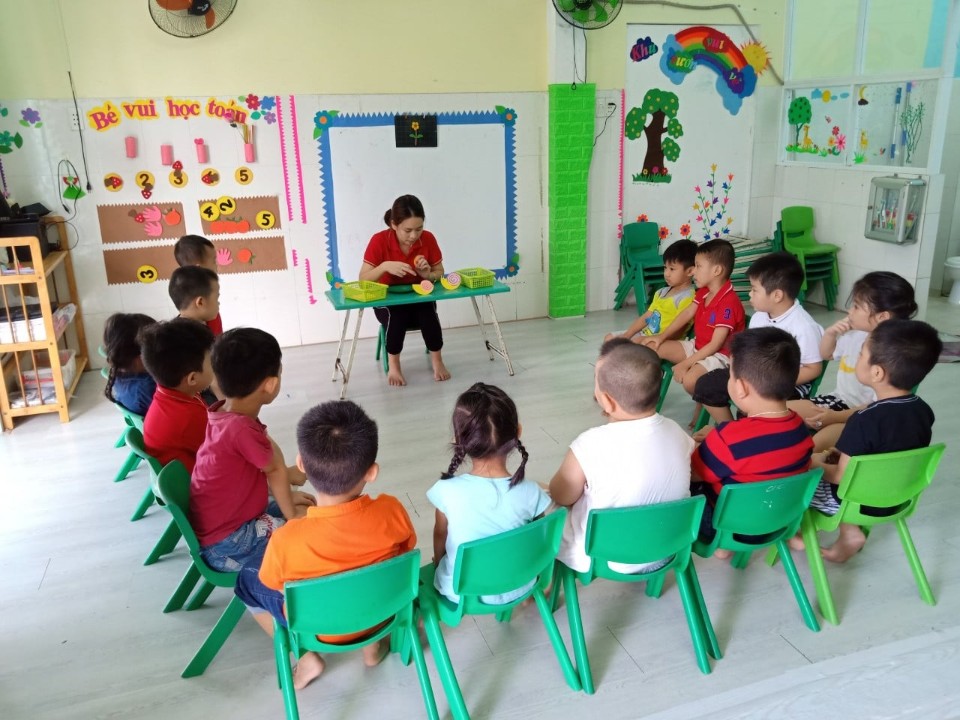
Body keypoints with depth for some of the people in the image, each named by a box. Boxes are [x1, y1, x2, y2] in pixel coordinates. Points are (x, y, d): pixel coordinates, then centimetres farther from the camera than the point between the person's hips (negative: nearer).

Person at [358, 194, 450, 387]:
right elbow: (362, 279, -17)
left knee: (428, 311, -32)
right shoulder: (379, 241, -17)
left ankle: (437, 360, -10)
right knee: (395, 314, -35)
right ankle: (393, 365, -12)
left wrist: (428, 274, -22)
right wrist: (385, 266, -34)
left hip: (420, 297, 2)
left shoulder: (428, 239, -10)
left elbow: (440, 274, 2)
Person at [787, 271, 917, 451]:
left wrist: (837, 417, -24)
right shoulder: (855, 335, 1)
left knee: (819, 441, -33)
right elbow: (825, 354, 22)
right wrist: (830, 333, 2)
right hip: (840, 400, 9)